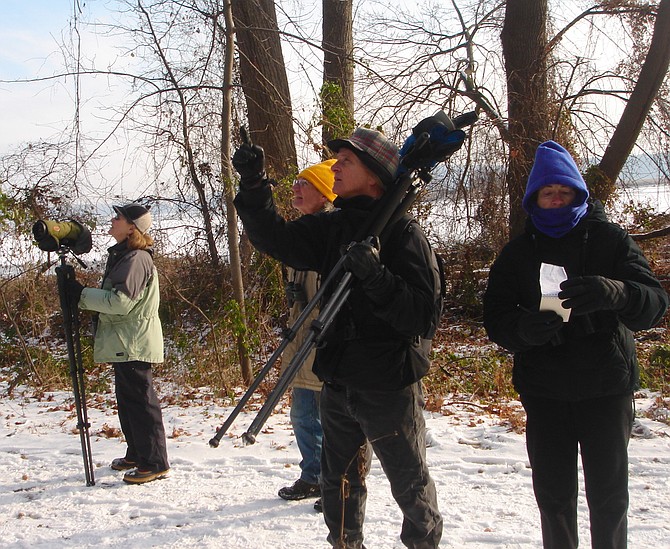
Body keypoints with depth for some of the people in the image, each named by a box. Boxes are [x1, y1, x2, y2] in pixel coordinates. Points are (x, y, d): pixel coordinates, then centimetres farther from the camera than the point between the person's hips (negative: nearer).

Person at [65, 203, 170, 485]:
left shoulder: (136, 258, -16)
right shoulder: (122, 255, 17)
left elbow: (121, 302, -23)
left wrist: (82, 294, -17)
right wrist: (83, 295, 12)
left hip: (134, 344, -11)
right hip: (124, 342, 11)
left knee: (140, 400, -8)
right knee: (127, 399, 18)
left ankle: (154, 463, -4)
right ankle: (136, 454, 29)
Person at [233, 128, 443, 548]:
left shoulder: (404, 234, -13)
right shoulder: (332, 228, 6)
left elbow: (422, 315, -20)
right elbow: (276, 238, 2)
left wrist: (376, 277, -34)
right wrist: (254, 184, -10)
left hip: (389, 386, -6)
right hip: (338, 383, 6)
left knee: (410, 483, 9)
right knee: (339, 483, 19)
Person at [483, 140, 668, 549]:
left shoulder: (611, 240, -1)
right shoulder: (518, 253, 6)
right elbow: (496, 316, -3)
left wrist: (612, 293, -36)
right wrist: (524, 328, -27)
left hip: (607, 385, -1)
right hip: (544, 388, 2)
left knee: (609, 493, 6)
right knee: (553, 492, 10)